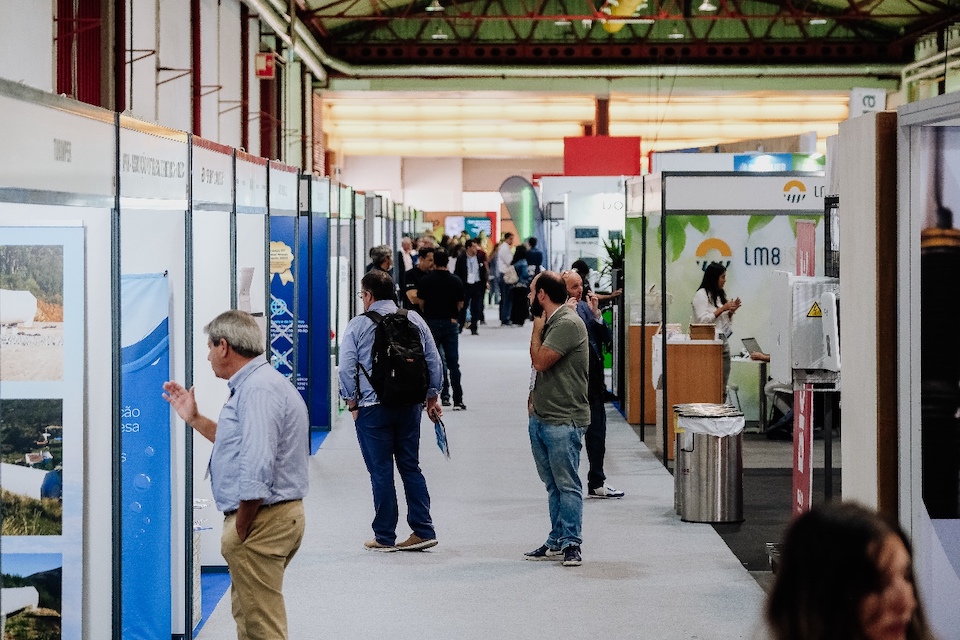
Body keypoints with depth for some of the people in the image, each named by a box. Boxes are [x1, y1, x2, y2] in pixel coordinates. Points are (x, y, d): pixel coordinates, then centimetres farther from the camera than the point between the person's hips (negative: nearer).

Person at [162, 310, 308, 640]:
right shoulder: (260, 382, 17)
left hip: (261, 519, -11)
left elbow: (257, 469, -27)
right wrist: (194, 419, 27)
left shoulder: (258, 389, -19)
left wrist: (240, 529, -19)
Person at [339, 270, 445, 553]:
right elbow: (433, 361, 9)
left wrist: (352, 403, 3)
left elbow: (346, 368, -7)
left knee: (381, 472, 2)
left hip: (373, 408, -4)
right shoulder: (414, 320, 7)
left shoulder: (357, 326, -5)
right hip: (410, 405, 4)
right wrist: (432, 398, 18)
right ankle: (423, 531, 7)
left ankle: (385, 537, 8)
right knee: (411, 467, 11)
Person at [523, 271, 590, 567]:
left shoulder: (568, 324, -15)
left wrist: (536, 329, -6)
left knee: (567, 485, -5)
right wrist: (535, 396, 12)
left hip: (564, 421, -10)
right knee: (553, 485, 12)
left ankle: (570, 544, -1)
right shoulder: (550, 322, 15)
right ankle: (556, 542, 17)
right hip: (540, 418, 10)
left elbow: (540, 361, -19)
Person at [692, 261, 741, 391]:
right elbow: (703, 320, -13)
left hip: (723, 342, 8)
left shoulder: (720, 295, 18)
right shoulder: (701, 295, -4)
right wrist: (723, 309, -12)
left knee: (723, 384, 3)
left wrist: (731, 311, 6)